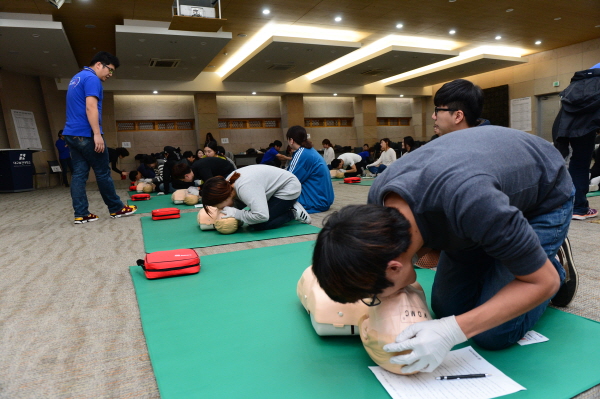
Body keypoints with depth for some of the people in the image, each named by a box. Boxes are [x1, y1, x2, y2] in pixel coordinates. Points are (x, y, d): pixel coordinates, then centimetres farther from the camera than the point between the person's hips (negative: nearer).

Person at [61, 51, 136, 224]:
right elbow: (90, 107, -20)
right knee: (103, 173, 0)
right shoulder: (92, 78, -9)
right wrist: (97, 134, -23)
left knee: (79, 174, 5)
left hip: (71, 133, 9)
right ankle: (116, 208, 10)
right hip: (86, 134, -9)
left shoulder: (77, 78, 22)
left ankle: (81, 214, 4)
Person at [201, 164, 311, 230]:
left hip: (288, 188, -9)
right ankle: (288, 207, 14)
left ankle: (294, 213, 0)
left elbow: (262, 216, -42)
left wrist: (235, 213, -32)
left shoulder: (245, 187, -37)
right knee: (252, 218, 4)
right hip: (275, 187, 9)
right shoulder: (228, 184, -10)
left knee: (259, 225, -14)